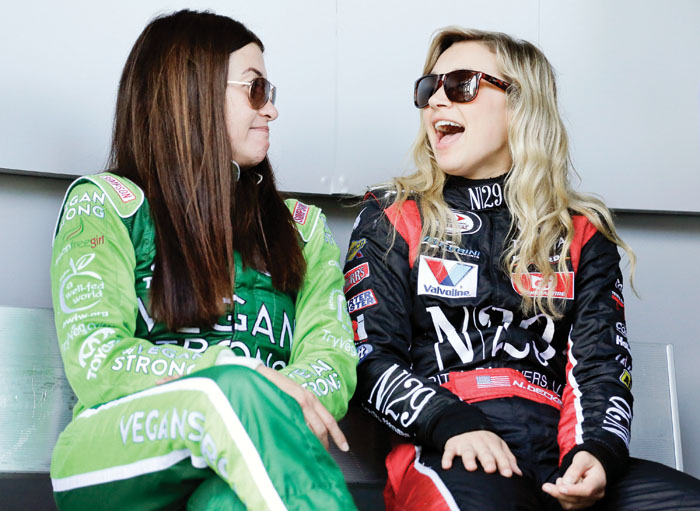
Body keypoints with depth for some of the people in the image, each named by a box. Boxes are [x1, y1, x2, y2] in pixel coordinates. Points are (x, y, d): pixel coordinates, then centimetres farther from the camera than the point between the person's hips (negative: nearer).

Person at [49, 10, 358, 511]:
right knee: (239, 392, -36)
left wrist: (280, 412, -19)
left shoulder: (303, 227, 22)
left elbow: (333, 357, 6)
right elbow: (94, 362, -5)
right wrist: (246, 378, -18)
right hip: (118, 462, -1)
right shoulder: (105, 204, 10)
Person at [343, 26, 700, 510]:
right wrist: (450, 424, -14)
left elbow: (601, 363, 9)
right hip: (448, 454, -2)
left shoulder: (583, 233, 17)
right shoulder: (392, 218, 13)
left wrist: (598, 449, -13)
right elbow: (370, 357, 4)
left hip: (561, 452, 3)